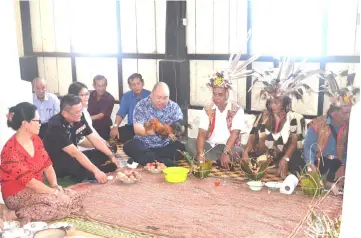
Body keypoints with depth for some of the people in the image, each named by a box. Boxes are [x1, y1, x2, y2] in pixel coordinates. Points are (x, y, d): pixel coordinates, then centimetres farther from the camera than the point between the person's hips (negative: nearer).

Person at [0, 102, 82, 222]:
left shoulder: (36, 140, 3)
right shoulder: (11, 150, -23)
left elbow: (47, 165, 6)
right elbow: (28, 181, -24)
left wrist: (55, 186, -10)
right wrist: (55, 192, -20)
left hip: (36, 189, 9)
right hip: (17, 194, -9)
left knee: (75, 198, -3)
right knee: (60, 202, -26)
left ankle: (29, 214, -8)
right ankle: (17, 214, -16)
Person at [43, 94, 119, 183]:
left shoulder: (79, 118, -9)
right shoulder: (56, 126, -28)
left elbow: (94, 139, 0)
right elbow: (74, 153, -35)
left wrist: (111, 156, -8)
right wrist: (96, 171, -39)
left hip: (73, 157, 7)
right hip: (56, 163, -7)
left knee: (103, 155, -4)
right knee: (77, 165, -37)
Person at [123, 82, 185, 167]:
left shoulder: (174, 106, -1)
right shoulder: (141, 105, -7)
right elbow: (137, 129, -18)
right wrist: (155, 131, -36)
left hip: (166, 146, 1)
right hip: (144, 145, -1)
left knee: (182, 147, -27)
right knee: (129, 146, -29)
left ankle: (141, 159, -24)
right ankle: (167, 163, -36)